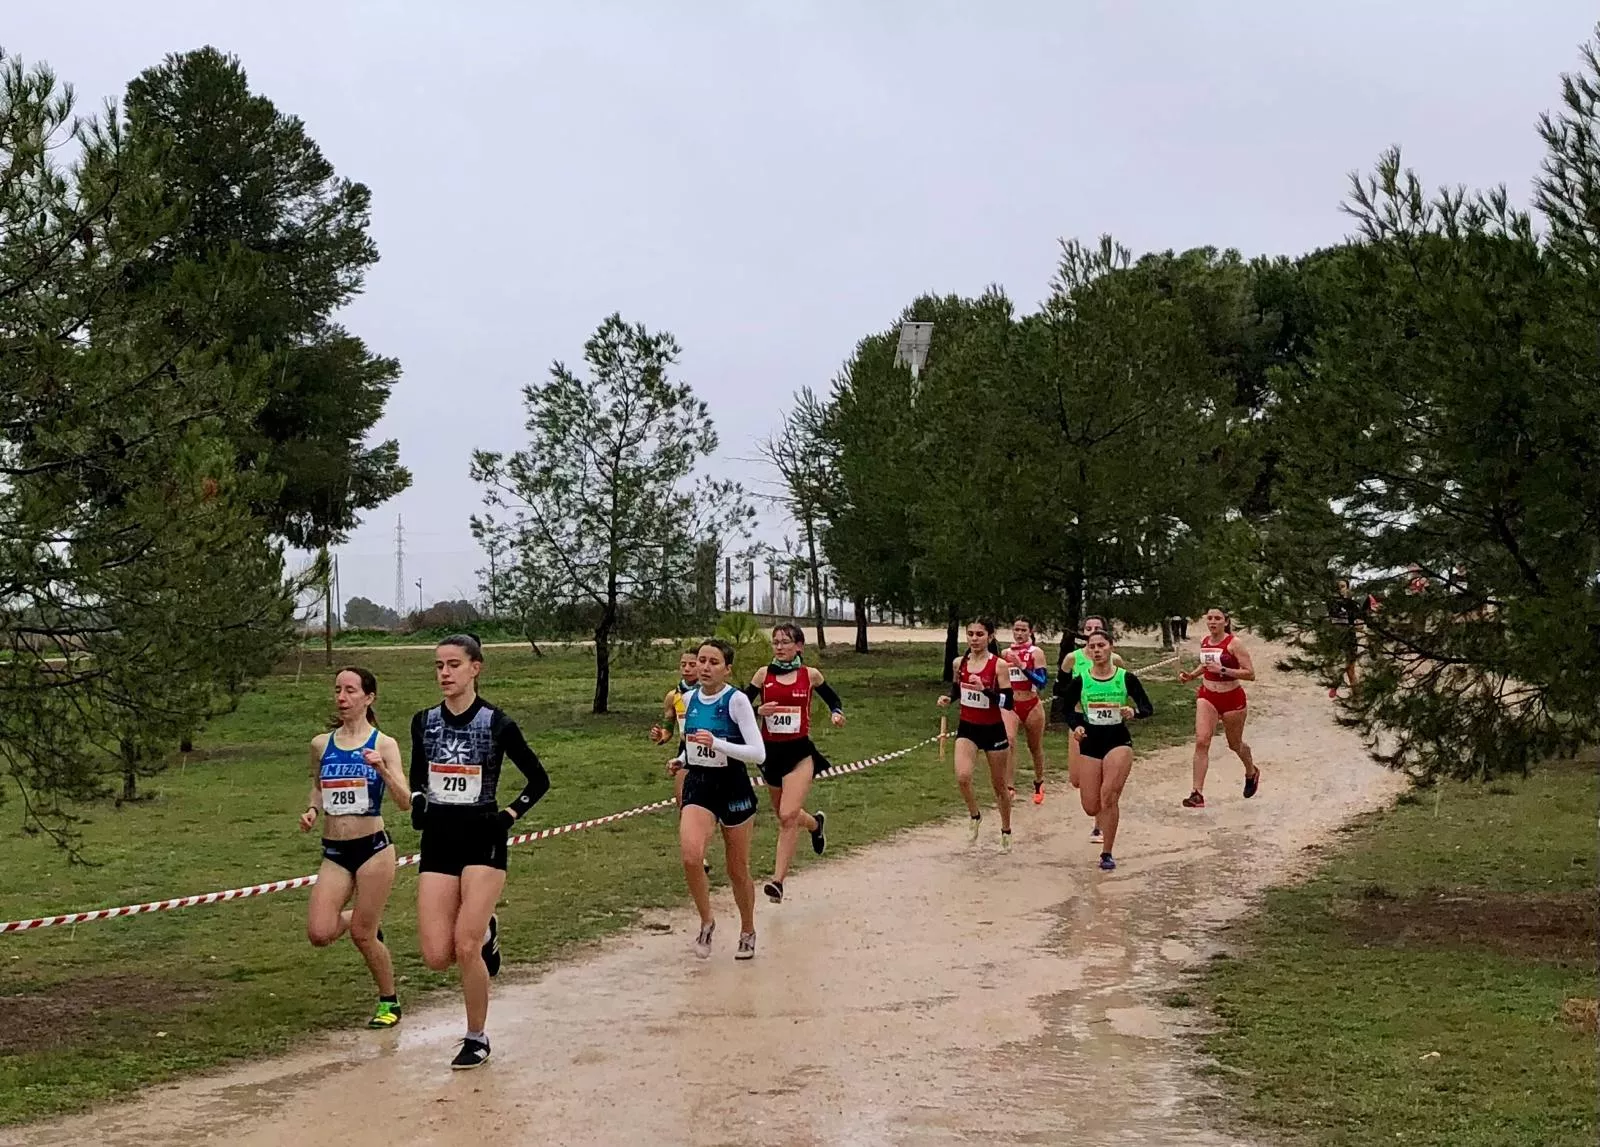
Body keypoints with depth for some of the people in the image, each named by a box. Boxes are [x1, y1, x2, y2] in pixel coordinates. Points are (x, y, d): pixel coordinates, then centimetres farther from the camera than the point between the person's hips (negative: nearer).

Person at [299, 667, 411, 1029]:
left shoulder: (383, 744, -5)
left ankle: (389, 1002, 23)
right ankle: (362, 919, 26)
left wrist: (383, 770, -27)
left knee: (363, 936, 0)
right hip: (334, 851, 4)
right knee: (319, 934, -8)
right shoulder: (321, 744, 6)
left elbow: (405, 802, -12)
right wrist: (312, 810, 3)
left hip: (373, 848, -4)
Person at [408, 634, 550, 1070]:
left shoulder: (496, 722, -7)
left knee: (465, 949, -12)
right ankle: (484, 932, 30)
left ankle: (477, 1039, 8)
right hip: (437, 842, 4)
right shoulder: (424, 722, 5)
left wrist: (510, 815, -7)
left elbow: (539, 779, 2)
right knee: (437, 957, -4)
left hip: (482, 841, -4)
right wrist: (417, 804, 3)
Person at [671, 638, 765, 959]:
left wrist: (716, 744, -30)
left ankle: (747, 933, 34)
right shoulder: (690, 699, 3)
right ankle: (707, 921, -1)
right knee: (690, 855, -23)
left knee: (737, 869, 11)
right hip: (698, 785, 3)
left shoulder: (736, 700, -13)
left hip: (733, 787, -3)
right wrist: (683, 760, 2)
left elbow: (758, 753, -19)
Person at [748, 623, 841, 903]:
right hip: (770, 751, 3)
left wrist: (837, 714, -4)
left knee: (788, 816, -17)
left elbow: (833, 700, 16)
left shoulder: (810, 675, 1)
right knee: (784, 815, 19)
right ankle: (815, 822, 54)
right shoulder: (764, 674, 1)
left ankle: (778, 880, -14)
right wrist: (759, 711, -19)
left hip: (799, 752, -3)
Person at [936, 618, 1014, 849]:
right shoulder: (959, 663, 0)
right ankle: (975, 817, 7)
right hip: (967, 728, 2)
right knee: (962, 777, -20)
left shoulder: (998, 665, -12)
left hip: (993, 730, -2)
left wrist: (984, 689, -30)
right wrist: (948, 698, -4)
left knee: (999, 785, 11)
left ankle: (1006, 831, 32)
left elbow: (1008, 702, -16)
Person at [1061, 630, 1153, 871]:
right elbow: (1068, 710, 10)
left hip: (1119, 741, -2)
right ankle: (1103, 821, 41)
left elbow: (1148, 708, -1)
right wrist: (1076, 726, -11)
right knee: (1091, 807, 0)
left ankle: (1107, 853, -6)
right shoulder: (1079, 681, -2)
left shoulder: (1126, 678, -4)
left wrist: (1134, 712, -23)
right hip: (1090, 743, 2)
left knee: (1109, 795, -20)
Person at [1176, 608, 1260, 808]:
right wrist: (1191, 675, 7)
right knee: (1201, 741, -15)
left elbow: (1250, 674, -19)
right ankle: (1197, 793, -18)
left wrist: (1222, 669, -26)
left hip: (1232, 697, -4)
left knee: (1235, 744, 16)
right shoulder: (1204, 642, 3)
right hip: (1207, 696, 4)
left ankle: (1251, 773, 50)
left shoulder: (1233, 643, -15)